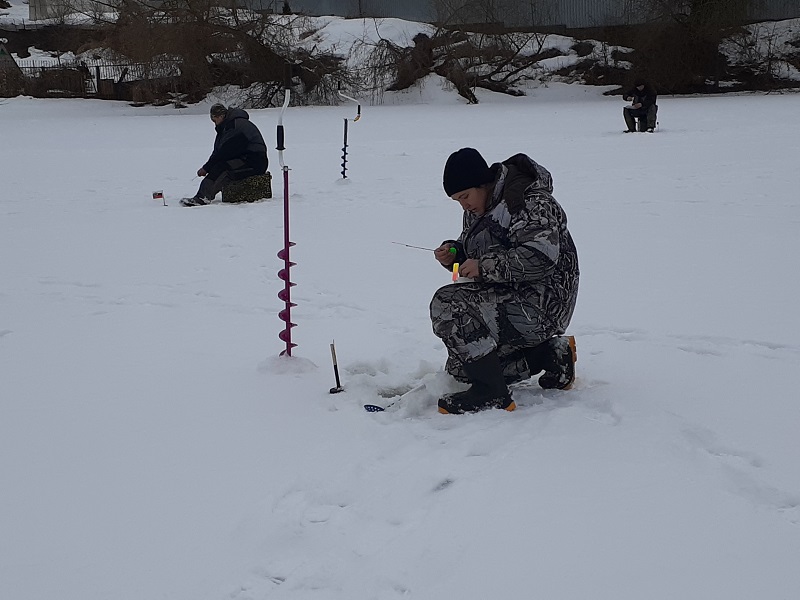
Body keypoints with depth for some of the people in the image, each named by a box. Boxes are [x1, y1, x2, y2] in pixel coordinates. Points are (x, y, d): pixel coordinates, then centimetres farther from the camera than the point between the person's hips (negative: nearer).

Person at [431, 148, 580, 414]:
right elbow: (473, 250, 23)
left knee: (448, 305, -26)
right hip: (508, 299, 11)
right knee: (459, 368, 14)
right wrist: (454, 253, -1)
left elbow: (540, 258, -30)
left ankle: (491, 394, -23)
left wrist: (484, 266, -26)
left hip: (541, 305, -11)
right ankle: (551, 353, 13)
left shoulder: (531, 203, -19)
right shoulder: (479, 205, 10)